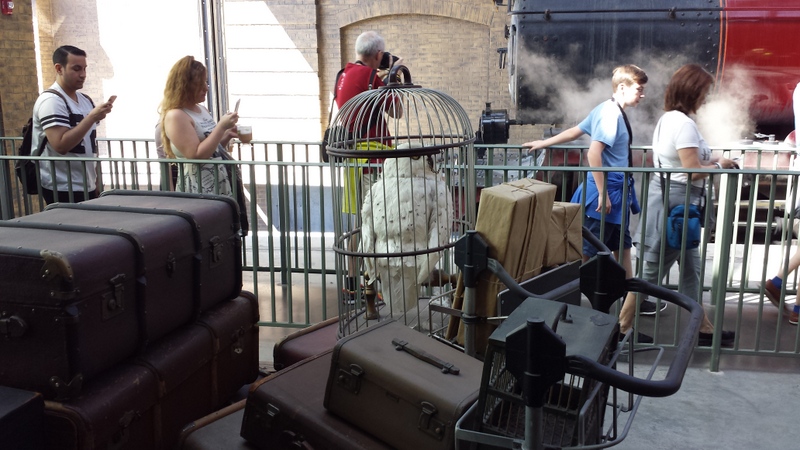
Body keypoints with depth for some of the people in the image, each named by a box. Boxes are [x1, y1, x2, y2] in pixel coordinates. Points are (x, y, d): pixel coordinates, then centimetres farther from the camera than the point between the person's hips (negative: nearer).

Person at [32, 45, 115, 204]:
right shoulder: (51, 101, -12)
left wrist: (96, 181, 13)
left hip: (87, 187, 7)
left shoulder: (85, 100, 12)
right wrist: (92, 117, -24)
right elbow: (61, 145, -23)